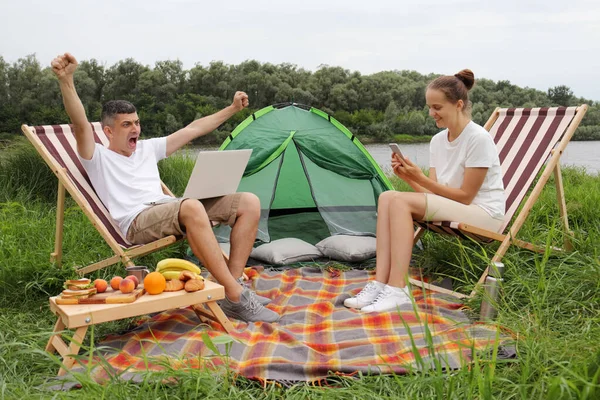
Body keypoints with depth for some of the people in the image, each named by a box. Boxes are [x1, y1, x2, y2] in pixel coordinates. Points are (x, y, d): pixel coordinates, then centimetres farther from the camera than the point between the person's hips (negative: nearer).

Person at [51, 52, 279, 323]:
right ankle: (237, 298, -37)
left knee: (249, 202, -8)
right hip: (138, 222, -7)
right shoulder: (98, 158, 8)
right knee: (192, 207, -41)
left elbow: (192, 130, 27)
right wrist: (66, 81, -29)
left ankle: (233, 286, -14)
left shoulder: (147, 148, 25)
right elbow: (81, 124, -13)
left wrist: (233, 109, 27)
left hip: (171, 212, 7)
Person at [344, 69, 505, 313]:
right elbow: (433, 193, 6)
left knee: (399, 201, -27)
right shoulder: (438, 140, 9)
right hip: (450, 211, 8)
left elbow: (465, 196, -15)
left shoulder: (479, 139, -15)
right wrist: (408, 178, -12)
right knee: (388, 197, -17)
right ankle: (381, 283, -24)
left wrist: (420, 178, -19)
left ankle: (396, 290, -28)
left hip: (484, 215, -7)